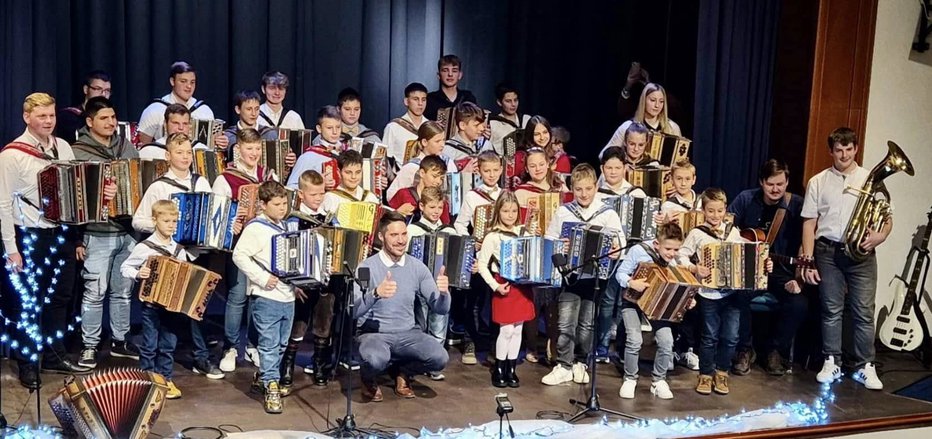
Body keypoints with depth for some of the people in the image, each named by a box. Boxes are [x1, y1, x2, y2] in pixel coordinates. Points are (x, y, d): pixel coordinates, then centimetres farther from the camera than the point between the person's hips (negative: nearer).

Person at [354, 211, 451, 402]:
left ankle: (401, 371, 12)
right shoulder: (366, 267, -9)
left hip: (408, 333, 4)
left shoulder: (417, 267, 1)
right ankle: (368, 378, 4)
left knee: (440, 358, -22)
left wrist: (444, 292, -24)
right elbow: (353, 311, -20)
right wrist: (376, 293, -38)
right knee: (376, 359, -36)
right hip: (374, 333, -3)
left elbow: (440, 309, -1)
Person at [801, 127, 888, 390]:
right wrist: (808, 260, -2)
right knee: (831, 311, 6)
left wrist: (880, 236, -15)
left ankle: (865, 367, 9)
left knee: (864, 312, -1)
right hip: (828, 252, 0)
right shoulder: (818, 182, 6)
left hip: (861, 253, 0)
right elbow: (809, 223, 5)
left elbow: (887, 218, 8)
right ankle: (831, 363, 16)